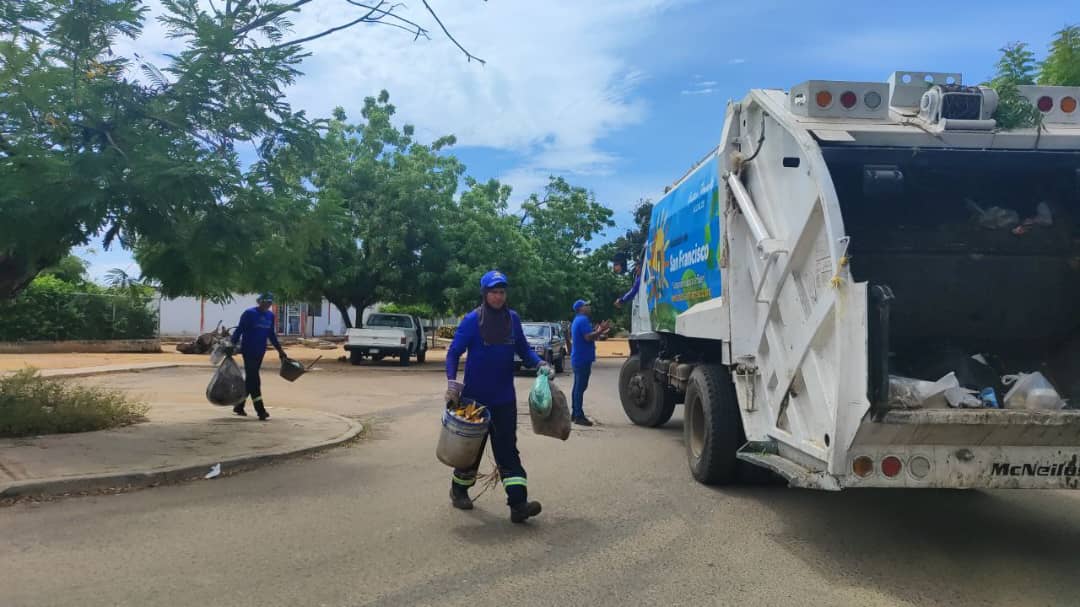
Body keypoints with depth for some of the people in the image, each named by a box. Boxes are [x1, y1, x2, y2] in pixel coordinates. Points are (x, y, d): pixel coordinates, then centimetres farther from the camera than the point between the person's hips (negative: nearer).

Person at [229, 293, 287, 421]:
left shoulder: (270, 316, 11)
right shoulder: (249, 313, -8)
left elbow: (271, 334, 19)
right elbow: (239, 330, -10)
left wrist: (280, 350, 20)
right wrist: (233, 345, -19)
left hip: (260, 352, 7)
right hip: (249, 351, -7)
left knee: (250, 379, 13)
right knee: (253, 380, -8)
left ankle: (239, 406, 27)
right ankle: (260, 411, -12)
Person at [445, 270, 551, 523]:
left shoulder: (513, 318, 3)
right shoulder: (472, 320, -10)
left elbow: (523, 349, 12)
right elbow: (454, 352, -7)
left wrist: (540, 364, -6)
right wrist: (452, 381, -21)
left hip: (504, 398, 3)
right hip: (475, 397, -3)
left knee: (507, 449, -3)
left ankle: (518, 503, -9)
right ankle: (458, 490, 35)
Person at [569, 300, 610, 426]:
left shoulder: (578, 320, 19)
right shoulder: (583, 320, -14)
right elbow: (588, 337, -24)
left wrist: (598, 333, 18)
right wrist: (601, 330, -17)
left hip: (578, 359, 11)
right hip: (583, 359, -11)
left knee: (578, 387, 13)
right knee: (581, 387, -9)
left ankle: (575, 414, 18)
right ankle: (579, 416, -9)